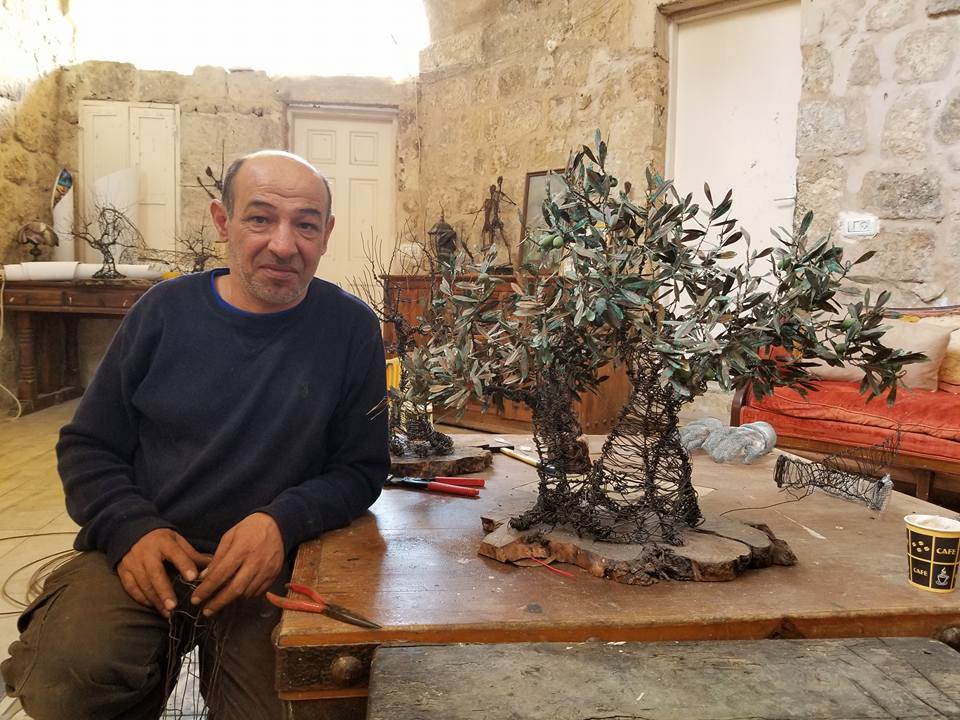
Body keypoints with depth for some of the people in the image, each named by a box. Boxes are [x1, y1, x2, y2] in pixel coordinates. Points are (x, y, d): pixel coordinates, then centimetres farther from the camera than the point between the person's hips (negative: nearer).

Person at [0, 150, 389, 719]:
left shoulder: (351, 328, -4)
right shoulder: (166, 310, 1)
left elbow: (362, 467, -1)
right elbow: (88, 445, 6)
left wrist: (282, 521, -19)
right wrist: (131, 528, -12)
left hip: (269, 564, 0)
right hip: (142, 551, 1)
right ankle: (156, 660, 8)